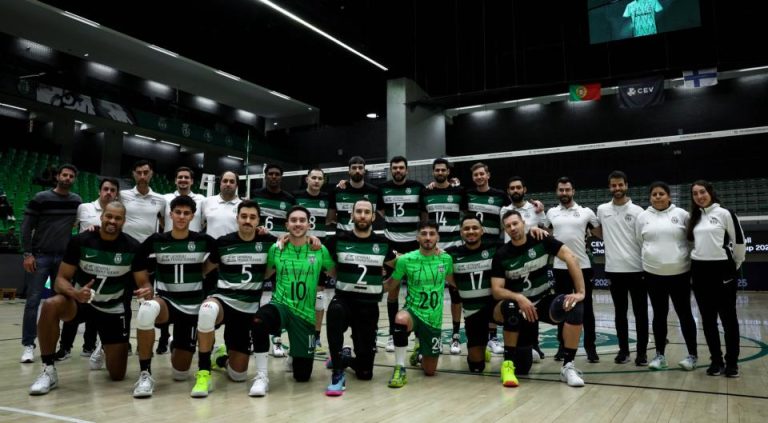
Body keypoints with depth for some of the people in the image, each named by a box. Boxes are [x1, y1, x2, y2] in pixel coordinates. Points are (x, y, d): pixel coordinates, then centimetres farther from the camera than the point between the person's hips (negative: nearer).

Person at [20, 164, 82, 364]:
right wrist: (27, 254, -10)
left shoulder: (77, 201, 7)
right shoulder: (40, 198, -3)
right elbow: (26, 227, -4)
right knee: (33, 300, -4)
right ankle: (28, 345, 3)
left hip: (64, 257, 3)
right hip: (40, 256, -3)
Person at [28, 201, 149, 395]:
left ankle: (104, 352, 38)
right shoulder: (80, 241, -14)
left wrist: (147, 290, -29)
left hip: (113, 309, 1)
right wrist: (75, 293, -34)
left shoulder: (132, 247, -12)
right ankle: (48, 371, -19)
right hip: (81, 301, 0)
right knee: (50, 305, -37)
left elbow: (143, 281, -3)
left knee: (117, 374, -1)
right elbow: (61, 279, -11)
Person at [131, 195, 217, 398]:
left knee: (181, 373, 4)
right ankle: (145, 375, -26)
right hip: (166, 301, 0)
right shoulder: (156, 241, -5)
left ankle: (177, 349, 42)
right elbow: (138, 260, 9)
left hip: (193, 306, 1)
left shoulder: (204, 241, -6)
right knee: (147, 309, -41)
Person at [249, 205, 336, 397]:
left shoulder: (320, 250, -1)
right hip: (280, 305, -1)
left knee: (302, 375, 5)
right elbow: (264, 275, 11)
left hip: (306, 314, 1)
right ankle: (262, 377, -24)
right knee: (260, 318, -39)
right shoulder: (276, 249, 0)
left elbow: (336, 275, 11)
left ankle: (296, 356, 42)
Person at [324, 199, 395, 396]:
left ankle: (343, 358, 37)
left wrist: (382, 284, 6)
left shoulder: (383, 243, 1)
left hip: (369, 305, 2)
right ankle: (338, 373, -27)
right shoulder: (339, 239, -3)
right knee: (335, 310, -41)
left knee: (365, 372, 1)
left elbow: (393, 268, 19)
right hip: (344, 298, -1)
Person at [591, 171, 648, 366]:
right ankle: (623, 349, 20)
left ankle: (642, 351, 14)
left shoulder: (637, 211, -2)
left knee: (640, 312, 4)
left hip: (637, 269, -2)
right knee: (620, 312, 10)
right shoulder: (602, 210, 5)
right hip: (614, 269, 2)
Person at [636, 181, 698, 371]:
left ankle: (692, 355, 18)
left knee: (684, 314, 5)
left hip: (680, 273, -1)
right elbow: (638, 243, 11)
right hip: (653, 274, 1)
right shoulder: (643, 217, 4)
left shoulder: (681, 215, -1)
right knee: (659, 315, 9)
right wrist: (647, 262, 11)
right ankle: (660, 355, 18)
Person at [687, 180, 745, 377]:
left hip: (722, 269, -5)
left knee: (728, 317, 3)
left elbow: (739, 241, -2)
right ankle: (716, 360, 16)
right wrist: (698, 257, 12)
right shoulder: (694, 217, 10)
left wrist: (736, 264, 5)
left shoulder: (724, 213, -4)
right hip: (700, 271, 5)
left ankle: (732, 361, 12)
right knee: (708, 319, 7)